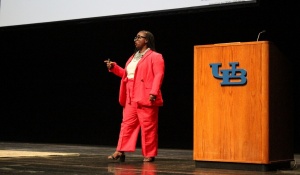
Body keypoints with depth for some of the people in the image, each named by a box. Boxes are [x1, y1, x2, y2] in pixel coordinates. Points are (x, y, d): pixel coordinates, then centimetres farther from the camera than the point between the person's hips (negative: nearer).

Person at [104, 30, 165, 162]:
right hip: (130, 98, 8)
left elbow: (159, 75, -14)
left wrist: (153, 92, -25)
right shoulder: (133, 57, 22)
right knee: (127, 124, 4)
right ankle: (120, 151, 4)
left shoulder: (155, 56, -4)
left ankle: (149, 154, 4)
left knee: (148, 126, -3)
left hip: (145, 97, -8)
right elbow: (126, 74, 26)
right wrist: (113, 67, 14)